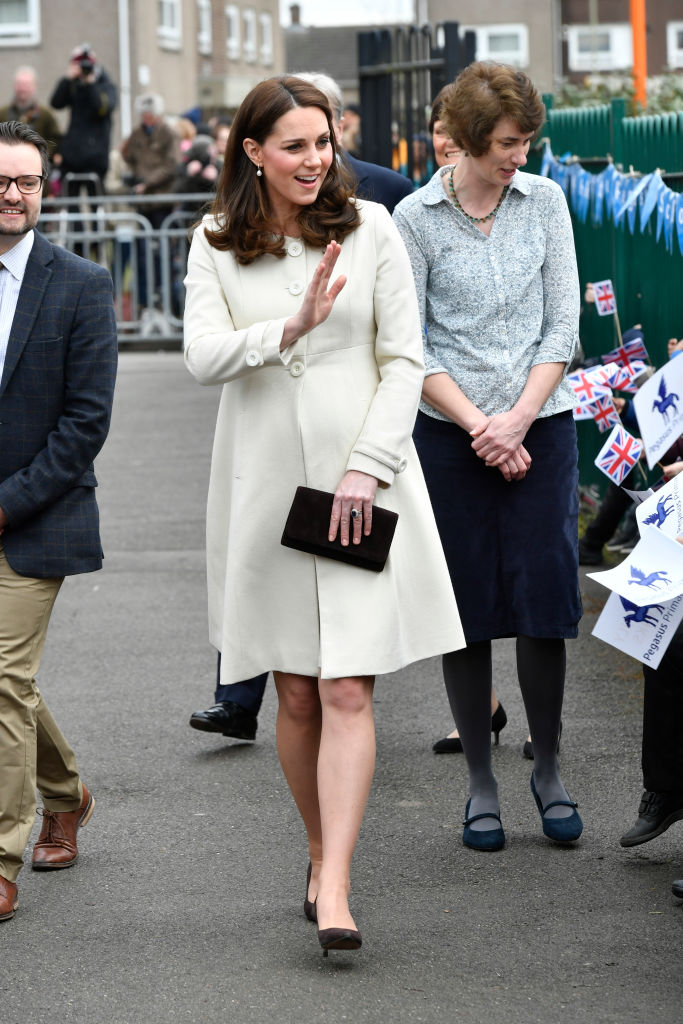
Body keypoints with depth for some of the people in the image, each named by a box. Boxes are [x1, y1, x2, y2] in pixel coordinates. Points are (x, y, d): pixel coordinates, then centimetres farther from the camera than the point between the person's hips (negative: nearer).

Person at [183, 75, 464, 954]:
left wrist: (368, 468, -10)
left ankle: (333, 890, -13)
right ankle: (322, 853, 26)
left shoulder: (370, 229, 1)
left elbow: (404, 360, 0)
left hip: (362, 481, -1)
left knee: (348, 690, -10)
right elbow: (202, 356, -9)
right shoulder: (216, 246, 4)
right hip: (266, 485, 2)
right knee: (295, 693, 7)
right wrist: (289, 329, -25)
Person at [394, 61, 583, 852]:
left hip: (541, 426, 1)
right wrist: (478, 424, -12)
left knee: (543, 600, -1)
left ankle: (548, 771, 17)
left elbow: (563, 322, 3)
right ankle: (480, 783, 14)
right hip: (450, 434, -1)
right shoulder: (415, 219, -3)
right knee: (467, 609, 3)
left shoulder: (545, 202, 4)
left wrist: (518, 418, -9)